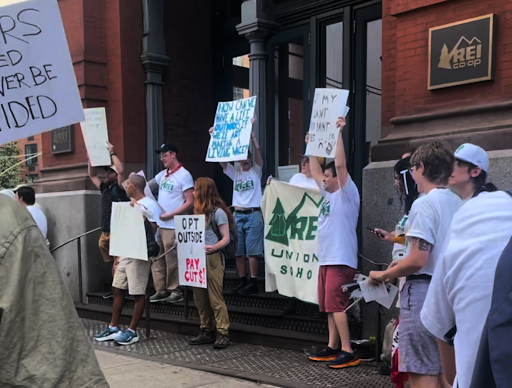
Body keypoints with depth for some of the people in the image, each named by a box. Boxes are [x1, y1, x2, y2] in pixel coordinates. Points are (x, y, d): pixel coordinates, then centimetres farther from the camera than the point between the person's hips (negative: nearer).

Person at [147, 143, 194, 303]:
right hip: (159, 224, 7)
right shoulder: (162, 174, 14)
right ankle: (161, 291, 18)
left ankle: (176, 291, 10)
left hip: (173, 227, -7)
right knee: (157, 259, 9)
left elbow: (190, 203, -12)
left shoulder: (184, 175, -8)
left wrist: (170, 215, -15)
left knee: (172, 261, -2)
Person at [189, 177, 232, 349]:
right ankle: (207, 331, 18)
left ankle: (223, 334, -3)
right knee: (200, 298, 9)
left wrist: (214, 247, -27)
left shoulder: (218, 212, -8)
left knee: (215, 298, -7)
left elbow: (226, 238, -10)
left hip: (212, 259, -8)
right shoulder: (199, 211, 16)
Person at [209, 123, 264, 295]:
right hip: (237, 215, 5)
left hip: (253, 215, -5)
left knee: (252, 251, -4)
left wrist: (250, 132, -15)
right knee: (238, 251, 7)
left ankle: (253, 283, 1)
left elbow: (257, 149, -10)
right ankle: (242, 281, 16)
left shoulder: (256, 170, 3)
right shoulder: (235, 172, 12)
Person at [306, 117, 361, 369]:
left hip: (341, 260, -9)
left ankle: (348, 352, -9)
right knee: (329, 306, 11)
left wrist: (339, 132, -18)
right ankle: (333, 347, 18)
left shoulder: (346, 194, -6)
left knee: (336, 305, -12)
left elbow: (340, 164, -18)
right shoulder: (329, 195, 17)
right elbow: (315, 172, 26)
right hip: (326, 259, 9)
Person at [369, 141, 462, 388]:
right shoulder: (457, 203, 11)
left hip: (423, 291, -9)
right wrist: (402, 264, 22)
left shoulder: (424, 203, -14)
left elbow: (418, 261, -20)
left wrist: (383, 275, -5)